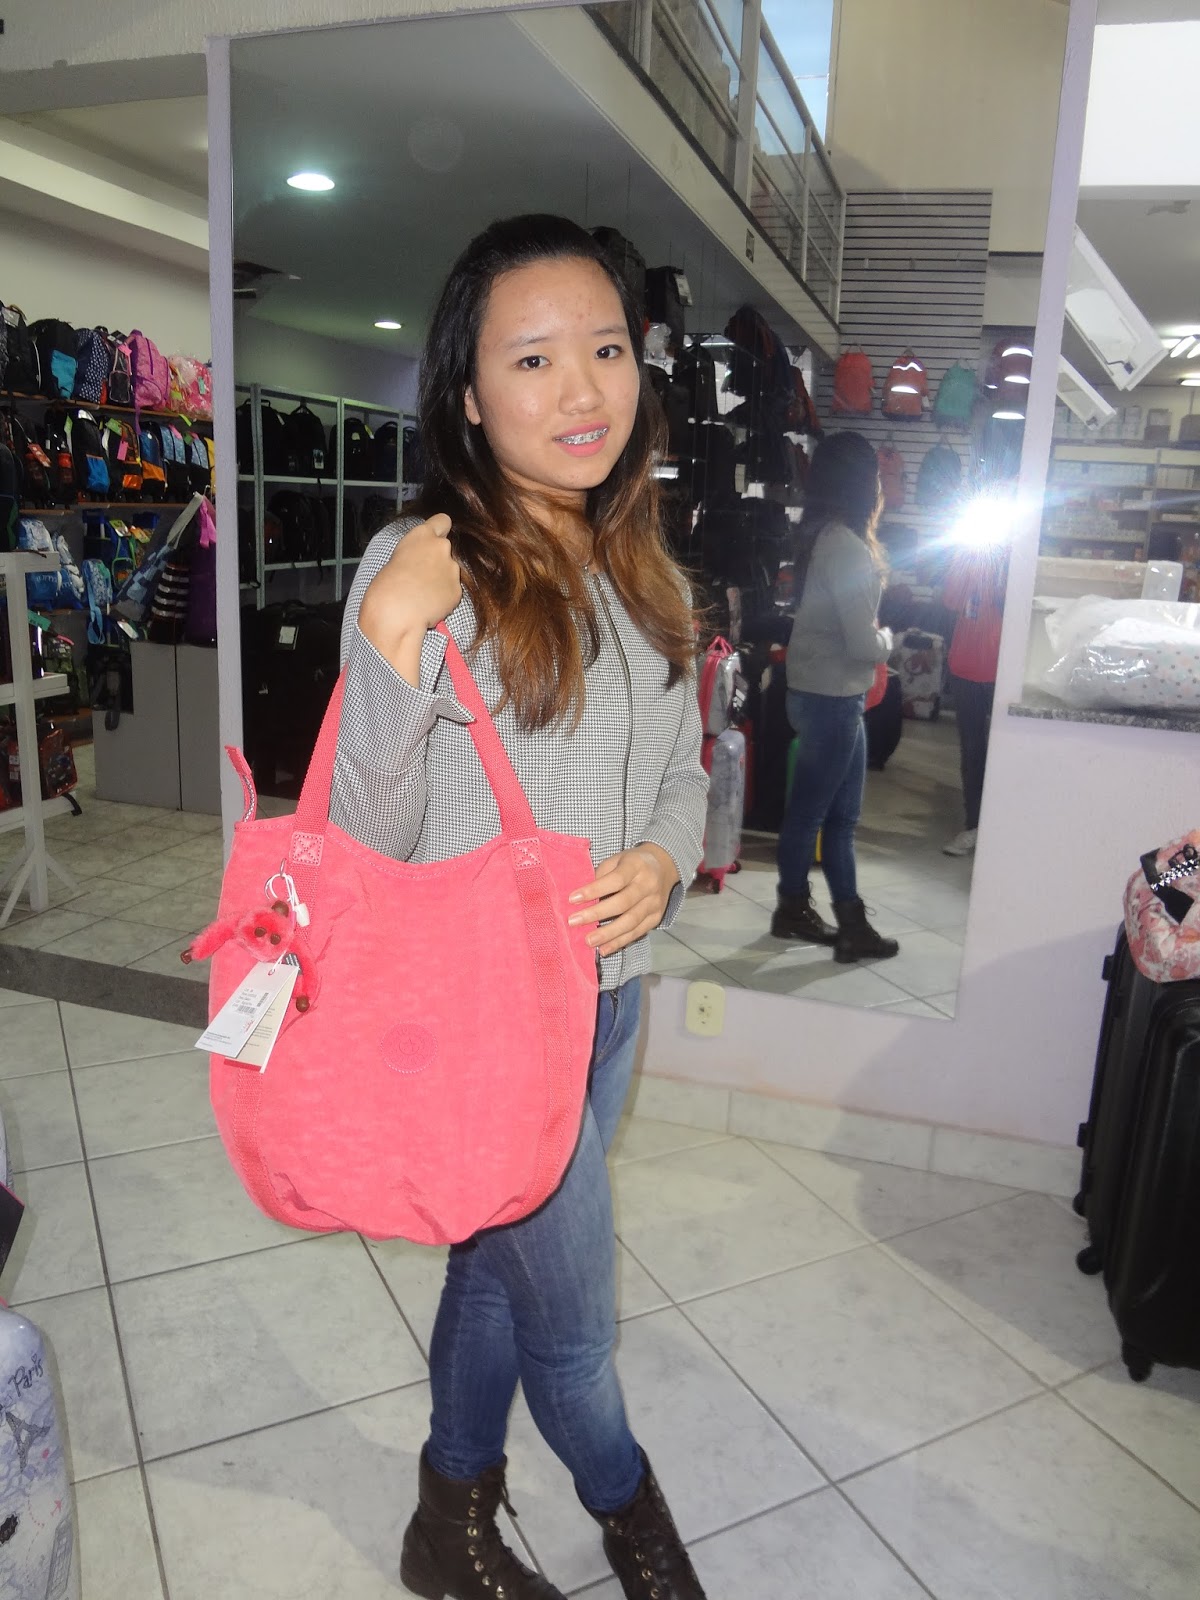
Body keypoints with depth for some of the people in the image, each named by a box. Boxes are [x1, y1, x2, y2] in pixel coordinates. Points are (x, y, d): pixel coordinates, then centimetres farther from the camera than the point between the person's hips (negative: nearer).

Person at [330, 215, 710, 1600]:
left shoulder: (643, 575, 3)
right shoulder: (421, 567, -17)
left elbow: (682, 775, 11)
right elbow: (368, 842, -17)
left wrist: (662, 865, -11)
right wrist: (392, 646, -31)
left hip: (610, 992, 6)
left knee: (501, 1264, 24)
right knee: (571, 1310, 15)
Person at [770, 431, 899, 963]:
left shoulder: (822, 537, 9)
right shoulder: (846, 546, -20)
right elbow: (863, 643, -21)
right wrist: (887, 639, -1)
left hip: (826, 692, 10)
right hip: (832, 695, -10)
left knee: (840, 812, 13)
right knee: (810, 810, 5)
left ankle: (852, 923, 21)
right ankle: (793, 909, 20)